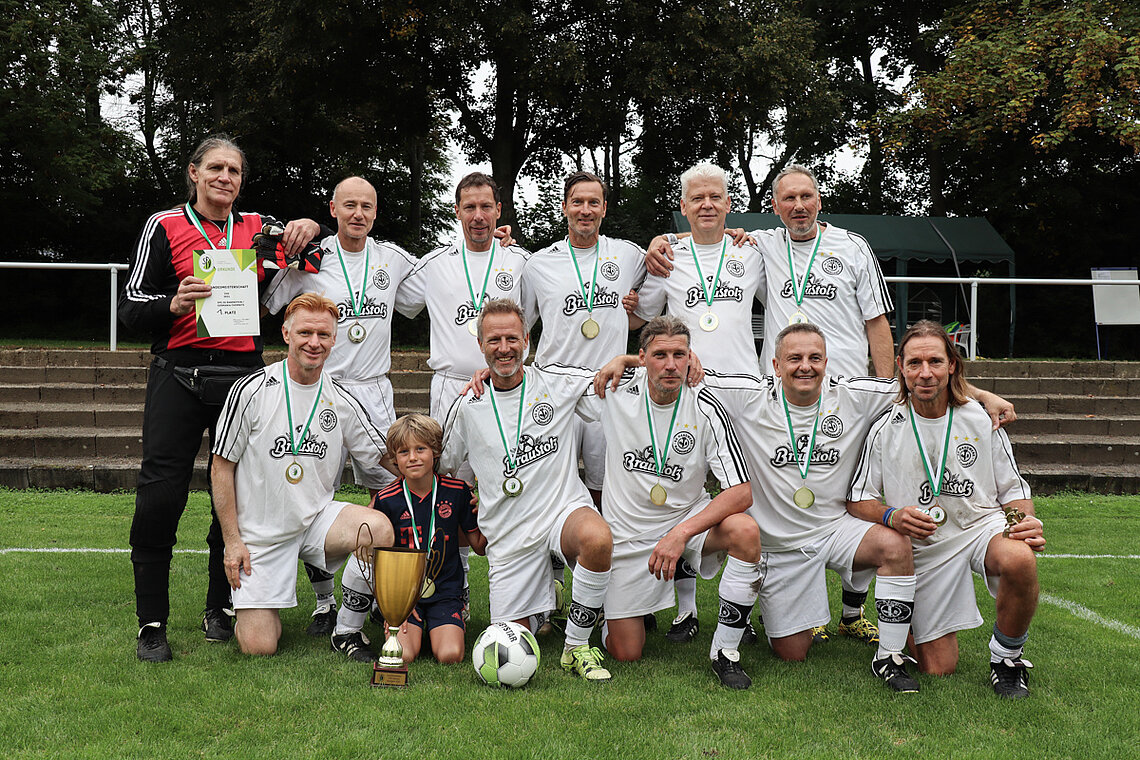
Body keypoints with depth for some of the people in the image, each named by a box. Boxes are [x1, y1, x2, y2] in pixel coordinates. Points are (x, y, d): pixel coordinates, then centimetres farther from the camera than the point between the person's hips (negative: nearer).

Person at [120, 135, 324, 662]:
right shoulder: (165, 227, 6)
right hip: (180, 375, -3)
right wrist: (174, 305, -18)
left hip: (244, 376, 3)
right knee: (160, 497, -9)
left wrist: (310, 228, -3)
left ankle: (220, 611, 18)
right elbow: (131, 306, 3)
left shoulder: (259, 228, 14)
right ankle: (151, 625, 2)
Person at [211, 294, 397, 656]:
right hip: (260, 530, -3)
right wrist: (232, 540, -8)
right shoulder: (252, 391, -10)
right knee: (259, 646, -10)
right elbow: (222, 467, -4)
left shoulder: (342, 401, 1)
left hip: (317, 518, 3)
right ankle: (246, 603, 27)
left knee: (379, 529, -29)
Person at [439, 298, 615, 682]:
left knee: (597, 538, -39)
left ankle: (576, 646, -16)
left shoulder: (559, 383, 1)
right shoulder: (467, 406, 6)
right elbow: (439, 468, 16)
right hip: (508, 533, 2)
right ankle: (542, 601, 36)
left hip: (565, 509, -2)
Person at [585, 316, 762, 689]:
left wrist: (682, 533, -30)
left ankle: (725, 651, -16)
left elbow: (741, 491, -19)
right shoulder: (616, 390, -12)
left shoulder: (706, 408, -15)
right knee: (625, 653, -2)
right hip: (628, 530, 0)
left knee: (745, 530, -33)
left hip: (688, 517, 0)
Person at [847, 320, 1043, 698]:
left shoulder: (981, 419, 1)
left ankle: (1007, 657, -10)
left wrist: (1028, 522, -14)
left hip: (983, 525, 0)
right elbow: (858, 500, 1)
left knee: (1019, 560, -37)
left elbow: (1013, 489, 8)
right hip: (924, 546, 0)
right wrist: (893, 517, -21)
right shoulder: (886, 429, -2)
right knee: (936, 669, -2)